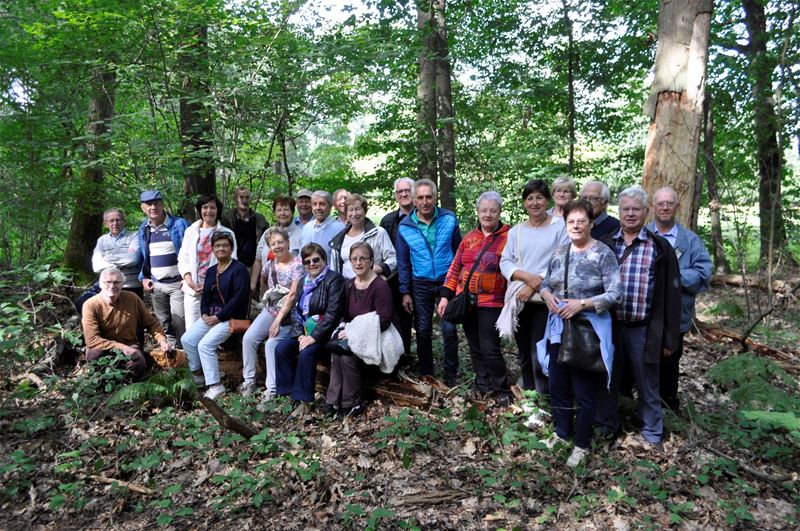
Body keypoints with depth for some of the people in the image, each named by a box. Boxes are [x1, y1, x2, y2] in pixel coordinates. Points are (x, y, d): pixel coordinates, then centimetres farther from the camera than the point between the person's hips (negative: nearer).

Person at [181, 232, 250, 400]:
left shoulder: (239, 269, -10)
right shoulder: (211, 271, 15)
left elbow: (238, 298, -18)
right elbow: (206, 296, 15)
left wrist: (219, 317, -19)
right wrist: (204, 314, -5)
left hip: (230, 317, -8)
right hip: (210, 315, 8)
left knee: (205, 345, -22)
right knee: (187, 339, -1)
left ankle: (216, 386, -15)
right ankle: (197, 375, 17)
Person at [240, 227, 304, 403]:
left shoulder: (297, 264, -13)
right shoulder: (270, 264, 7)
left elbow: (293, 295, -19)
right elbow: (263, 281, 32)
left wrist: (278, 320, -21)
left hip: (288, 315, -6)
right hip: (270, 310, 6)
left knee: (271, 344, -24)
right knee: (248, 338, -11)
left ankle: (272, 389, -16)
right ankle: (249, 381, 2)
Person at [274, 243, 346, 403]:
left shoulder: (334, 279, -9)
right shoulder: (303, 282, 15)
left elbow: (332, 313, -17)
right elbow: (295, 310, 11)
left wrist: (314, 336, -21)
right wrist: (300, 333, -6)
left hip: (324, 332, -7)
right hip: (303, 330, 7)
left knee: (306, 353, -28)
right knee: (281, 349, -13)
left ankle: (302, 398, -15)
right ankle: (285, 393, -3)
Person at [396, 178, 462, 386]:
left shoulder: (449, 219, -4)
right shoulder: (405, 226, -2)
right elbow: (403, 262, 3)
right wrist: (405, 292, 1)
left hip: (446, 281, -1)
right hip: (420, 285, 1)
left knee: (449, 329, -4)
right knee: (422, 331, 9)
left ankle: (451, 374, 12)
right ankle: (426, 373, 25)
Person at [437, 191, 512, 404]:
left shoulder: (508, 237, -6)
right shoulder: (469, 237, 9)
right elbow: (455, 266, 11)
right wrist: (445, 295, 6)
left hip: (491, 303, -5)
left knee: (490, 350, -5)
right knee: (475, 347, 14)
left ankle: (502, 391, 16)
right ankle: (483, 386, 30)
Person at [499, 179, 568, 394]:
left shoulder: (560, 227, 1)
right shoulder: (516, 231, 14)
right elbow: (505, 262, 5)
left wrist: (535, 285, -14)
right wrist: (528, 276, -13)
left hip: (544, 298, -4)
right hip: (517, 298, 4)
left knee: (539, 355, -9)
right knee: (523, 353, 13)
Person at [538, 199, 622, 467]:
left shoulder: (603, 253, -10)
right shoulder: (559, 252, 8)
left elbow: (614, 294, -15)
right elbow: (545, 283, 16)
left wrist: (582, 304, -23)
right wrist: (547, 296, -7)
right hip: (558, 328, 6)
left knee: (584, 392, 5)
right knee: (557, 386, 15)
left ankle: (582, 444, 24)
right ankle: (562, 434, 35)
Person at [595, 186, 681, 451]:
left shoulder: (660, 247, -3)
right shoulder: (606, 245, 5)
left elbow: (671, 294, -3)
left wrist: (670, 337, -5)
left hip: (644, 329, -2)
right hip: (610, 326, 2)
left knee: (648, 386, 10)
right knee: (608, 381, 14)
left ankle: (653, 434, 27)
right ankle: (606, 428, 31)